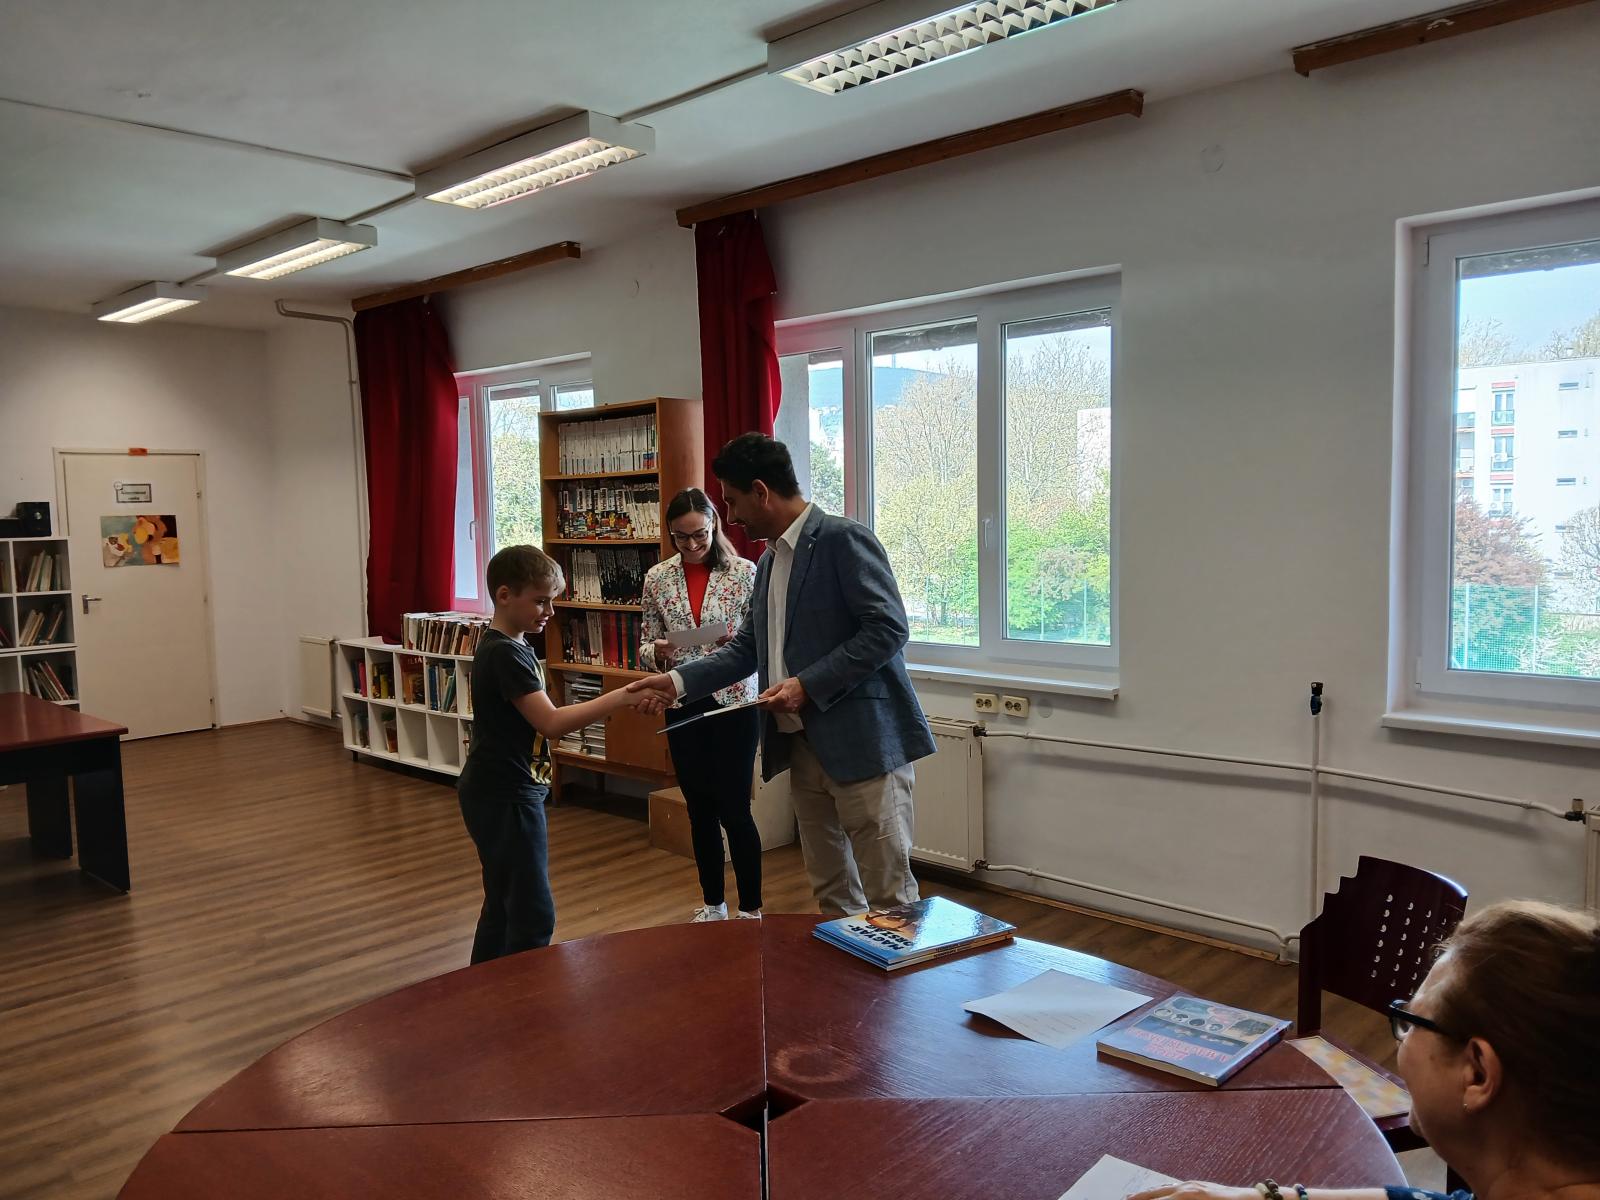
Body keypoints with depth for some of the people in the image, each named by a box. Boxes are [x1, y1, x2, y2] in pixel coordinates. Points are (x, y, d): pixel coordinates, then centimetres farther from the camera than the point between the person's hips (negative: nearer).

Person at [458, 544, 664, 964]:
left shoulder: (512, 646, 12)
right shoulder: (504, 653, -19)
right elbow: (550, 722, -27)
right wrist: (620, 697, -29)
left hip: (501, 792, 10)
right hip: (504, 798, -10)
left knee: (504, 903, 18)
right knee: (534, 914, -7)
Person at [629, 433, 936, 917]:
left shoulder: (844, 540, -10)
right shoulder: (769, 560, 16)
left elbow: (888, 628, -17)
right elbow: (746, 649, 20)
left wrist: (808, 685, -18)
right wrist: (676, 681, 9)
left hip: (863, 741, -8)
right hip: (804, 745, 9)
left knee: (887, 891, -1)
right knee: (831, 893, 15)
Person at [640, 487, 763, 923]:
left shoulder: (744, 571, -5)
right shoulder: (657, 578, 3)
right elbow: (647, 648, 7)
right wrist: (657, 652, -15)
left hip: (735, 702, -3)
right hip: (683, 706, 3)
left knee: (734, 809, -1)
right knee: (700, 809, 13)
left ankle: (750, 908, 14)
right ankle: (712, 904, 28)